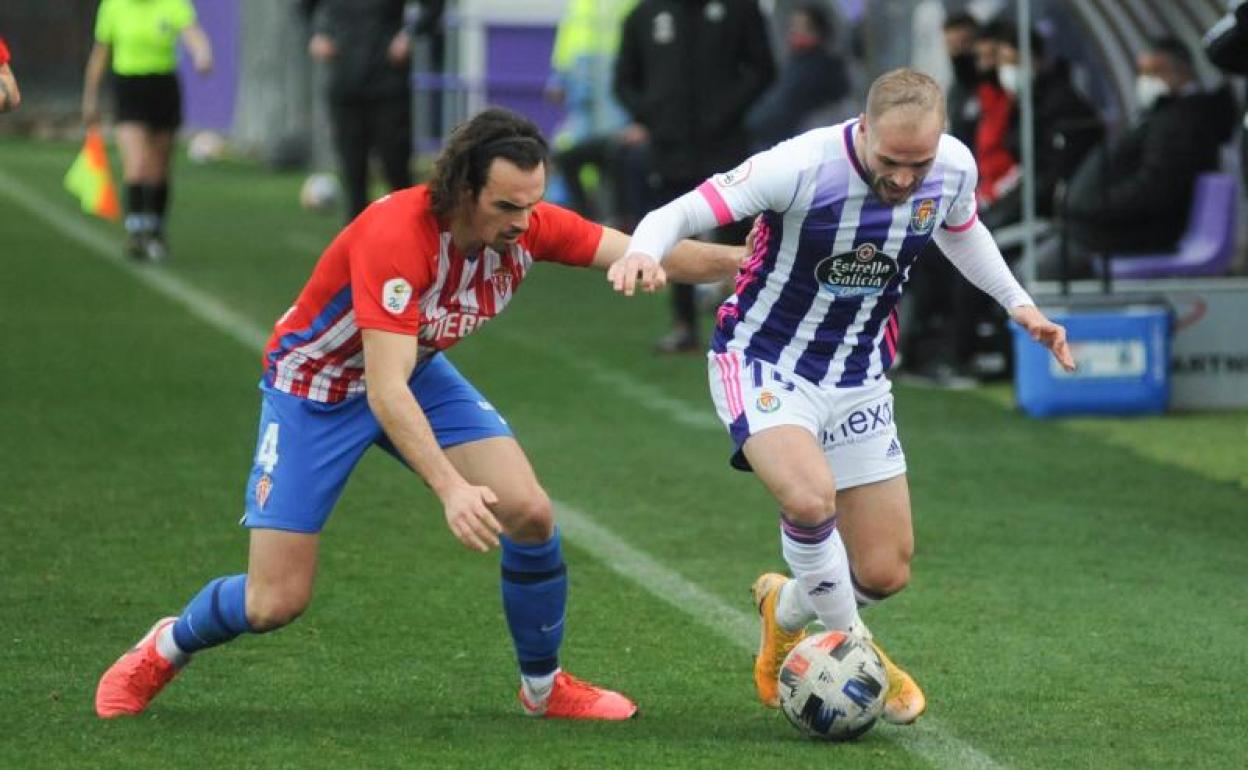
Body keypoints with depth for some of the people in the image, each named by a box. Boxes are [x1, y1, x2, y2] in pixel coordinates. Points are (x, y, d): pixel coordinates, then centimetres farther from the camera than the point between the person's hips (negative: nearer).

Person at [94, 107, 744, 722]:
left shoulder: (525, 225, -20)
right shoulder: (396, 237, -39)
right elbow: (385, 392, -43)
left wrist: (745, 260, -24)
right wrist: (452, 489, -51)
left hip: (417, 371, 6)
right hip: (314, 387, -6)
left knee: (530, 513, -12)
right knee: (274, 603, -7)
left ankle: (544, 687, 9)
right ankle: (164, 649, 25)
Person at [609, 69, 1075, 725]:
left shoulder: (954, 168, -10)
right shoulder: (801, 167, -27)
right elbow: (681, 212, -24)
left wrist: (1018, 304, 10)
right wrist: (643, 252, -45)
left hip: (858, 378, 5)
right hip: (764, 365, -5)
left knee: (885, 573, 3)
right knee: (811, 498, -33)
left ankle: (787, 612, 38)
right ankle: (852, 649, -6)